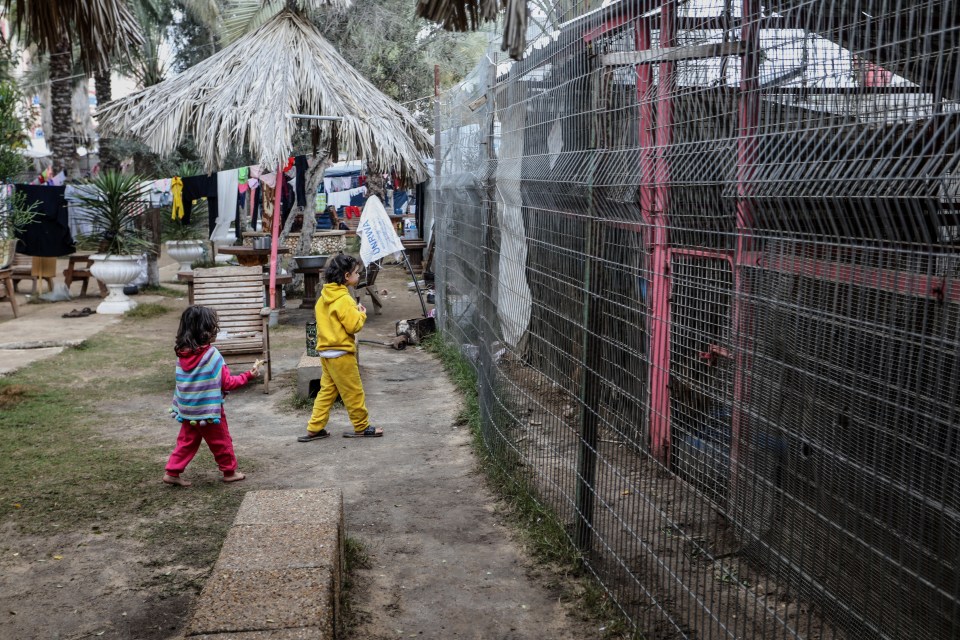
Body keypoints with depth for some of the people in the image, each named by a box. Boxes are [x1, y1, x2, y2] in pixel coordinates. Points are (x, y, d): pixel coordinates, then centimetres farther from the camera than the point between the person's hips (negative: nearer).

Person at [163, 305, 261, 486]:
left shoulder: (182, 353, -4)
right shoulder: (212, 355, -21)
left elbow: (186, 381, 8)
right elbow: (227, 383, -15)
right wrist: (249, 375, -5)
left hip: (188, 411, 5)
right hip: (209, 411, -5)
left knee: (187, 441, 18)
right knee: (221, 442, 12)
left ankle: (172, 472, 18)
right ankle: (229, 472, 25)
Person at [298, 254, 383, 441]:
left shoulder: (324, 296, 9)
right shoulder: (344, 299, -19)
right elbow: (353, 326, -21)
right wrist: (361, 314, -2)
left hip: (326, 352, 9)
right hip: (341, 353, -9)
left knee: (327, 391, 13)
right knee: (353, 392, 4)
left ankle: (314, 429, 14)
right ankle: (362, 427, 15)